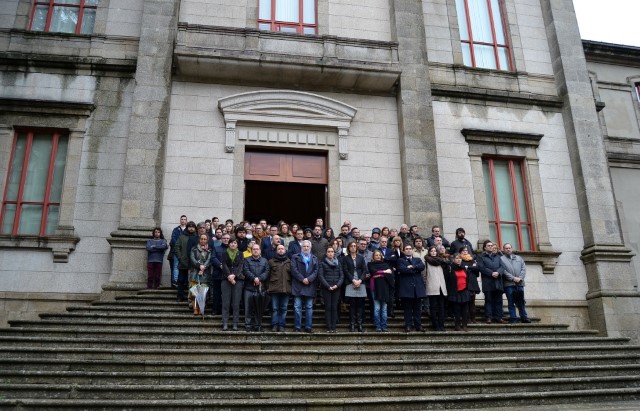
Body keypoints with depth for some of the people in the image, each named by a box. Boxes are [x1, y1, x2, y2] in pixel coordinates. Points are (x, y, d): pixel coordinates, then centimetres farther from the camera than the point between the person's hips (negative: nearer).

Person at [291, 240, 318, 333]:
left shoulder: (314, 258, 14)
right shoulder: (295, 257, 8)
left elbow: (316, 271, 4)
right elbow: (294, 270, -4)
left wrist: (309, 279, -12)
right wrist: (302, 279, -13)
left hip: (310, 286, 2)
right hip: (298, 286, -2)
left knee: (309, 307, 4)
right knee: (297, 307, -2)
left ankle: (308, 327, 9)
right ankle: (297, 327, 4)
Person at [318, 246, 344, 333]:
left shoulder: (338, 263, 14)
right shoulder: (322, 263, 5)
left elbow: (342, 275, 8)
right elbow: (320, 276, -4)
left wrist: (337, 285, -8)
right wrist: (328, 286, -12)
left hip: (336, 288, 2)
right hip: (326, 288, -2)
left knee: (334, 307, -1)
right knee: (328, 307, -4)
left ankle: (333, 327, 2)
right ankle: (329, 327, -1)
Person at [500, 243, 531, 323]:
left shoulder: (519, 258, 19)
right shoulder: (501, 259, 5)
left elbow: (523, 269, 9)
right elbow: (503, 271, -6)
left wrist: (520, 278, -7)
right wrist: (513, 278, -13)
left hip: (519, 283, 3)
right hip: (509, 284, -3)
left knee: (521, 302, 7)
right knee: (511, 302, -1)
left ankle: (524, 317, 15)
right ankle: (513, 318, 3)